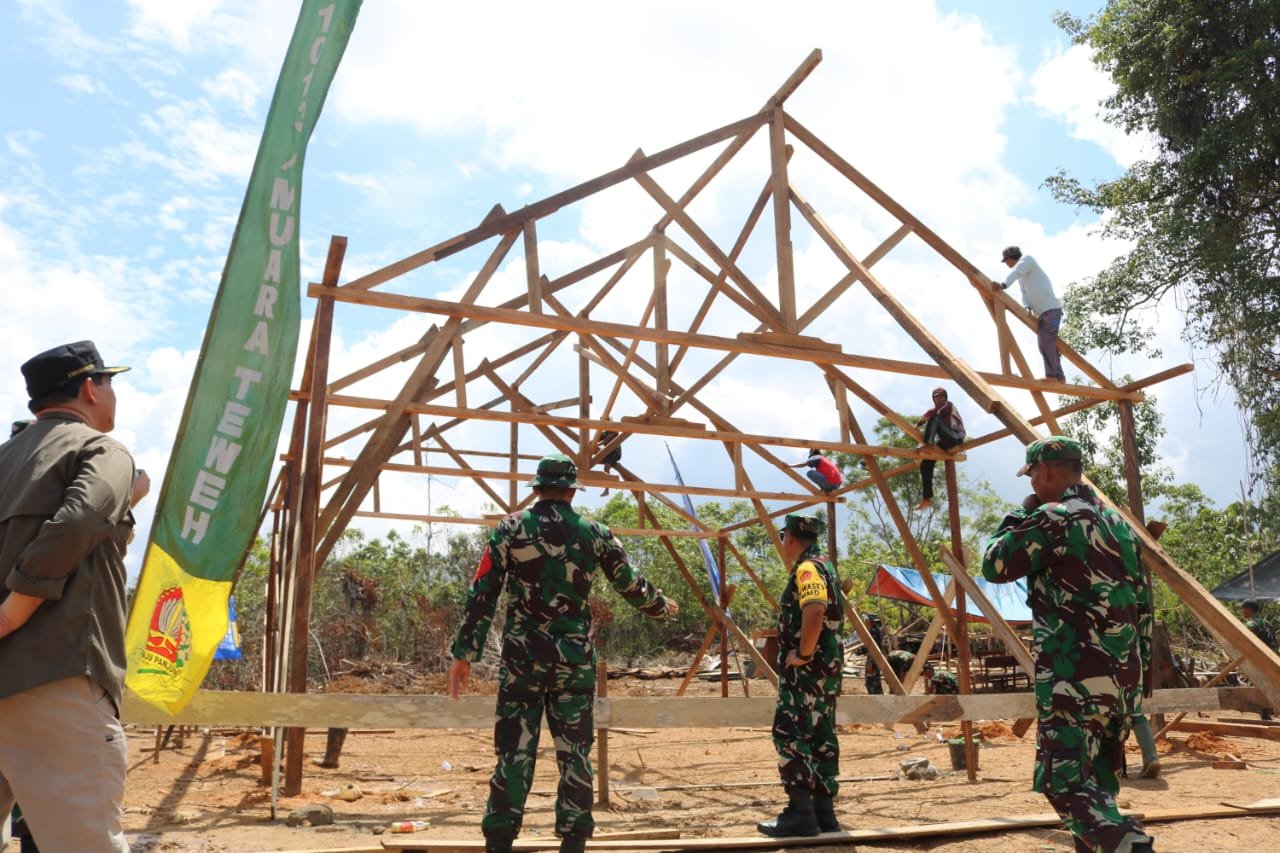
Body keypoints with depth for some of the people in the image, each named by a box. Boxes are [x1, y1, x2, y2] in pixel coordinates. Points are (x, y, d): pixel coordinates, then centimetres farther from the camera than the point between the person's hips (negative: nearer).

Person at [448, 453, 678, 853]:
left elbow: (481, 595, -3)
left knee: (514, 752, 5)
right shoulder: (596, 534, 2)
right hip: (575, 659, 0)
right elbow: (632, 588, 12)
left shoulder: (510, 529, 0)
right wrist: (663, 607, 32)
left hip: (521, 657, 0)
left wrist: (463, 653, 2)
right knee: (575, 753, 9)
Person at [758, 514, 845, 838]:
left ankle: (801, 812, -7)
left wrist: (803, 653, -23)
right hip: (826, 666, 10)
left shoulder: (807, 568, -14)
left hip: (807, 668, -10)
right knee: (821, 736, 11)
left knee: (790, 734, -8)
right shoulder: (824, 565, 18)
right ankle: (824, 811, 15)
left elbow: (815, 610, -33)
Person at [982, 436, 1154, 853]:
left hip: (1075, 680, -8)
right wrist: (1142, 672, 23)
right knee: (1097, 780, 18)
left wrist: (1021, 513, 8)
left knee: (1066, 783, -6)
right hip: (1124, 679, 8)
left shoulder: (1052, 518, -11)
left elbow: (994, 565, -3)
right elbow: (1142, 605, 17)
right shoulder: (1119, 523, 15)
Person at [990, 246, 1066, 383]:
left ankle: (1053, 375, -24)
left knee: (1046, 340, -20)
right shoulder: (1021, 275, 23)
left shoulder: (1026, 259, -2)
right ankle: (1058, 376, 13)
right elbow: (1024, 293, 8)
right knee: (1045, 343, 9)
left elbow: (1015, 272, -24)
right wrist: (1027, 308, -12)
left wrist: (1003, 284, -42)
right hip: (1041, 311, 10)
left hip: (1051, 309, -10)